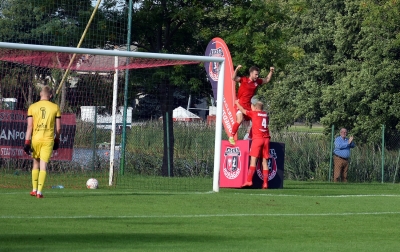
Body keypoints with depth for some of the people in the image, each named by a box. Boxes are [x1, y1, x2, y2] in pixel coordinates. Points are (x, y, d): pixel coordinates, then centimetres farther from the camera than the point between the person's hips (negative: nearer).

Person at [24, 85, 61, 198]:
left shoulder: (32, 107, 1)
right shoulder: (55, 107, 1)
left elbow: (29, 126, -3)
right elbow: (58, 128, 3)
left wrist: (27, 142, -2)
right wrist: (57, 140, 18)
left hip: (35, 138, 1)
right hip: (48, 139, -1)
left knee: (36, 163, 17)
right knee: (43, 165, -1)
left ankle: (34, 189, 20)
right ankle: (39, 191, -8)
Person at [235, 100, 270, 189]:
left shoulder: (254, 113, 3)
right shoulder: (266, 115, 15)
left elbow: (242, 110, 13)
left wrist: (237, 103, 31)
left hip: (257, 138, -4)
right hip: (266, 138, 4)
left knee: (253, 159, -8)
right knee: (264, 160, 4)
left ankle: (249, 180, -17)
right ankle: (265, 183, 0)